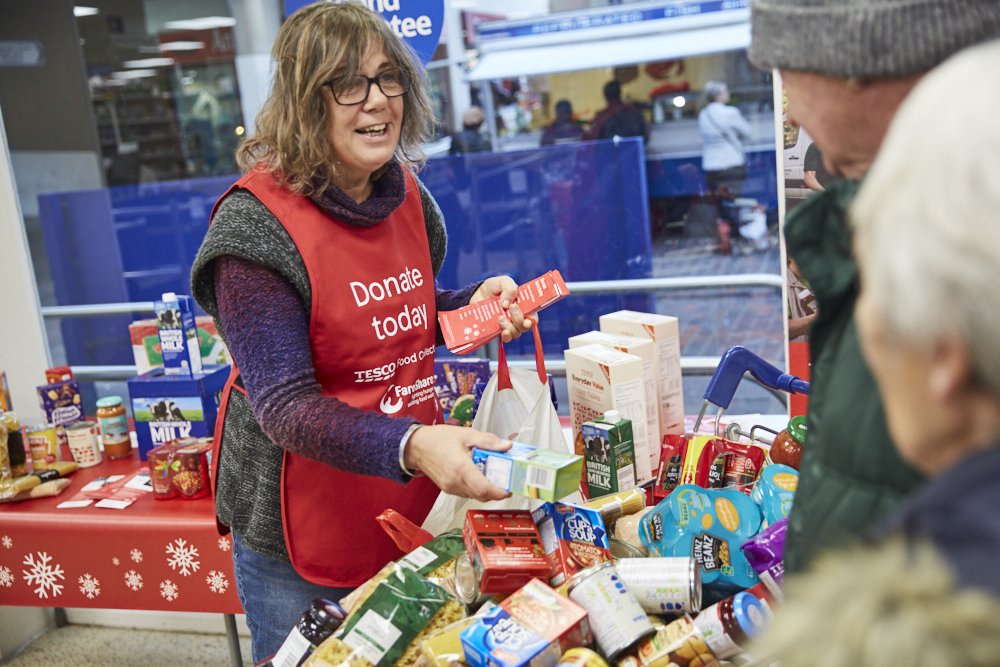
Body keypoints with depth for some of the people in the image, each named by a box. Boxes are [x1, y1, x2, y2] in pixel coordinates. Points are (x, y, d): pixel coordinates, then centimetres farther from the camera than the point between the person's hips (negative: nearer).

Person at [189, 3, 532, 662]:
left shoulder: (405, 192, -1)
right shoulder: (258, 220, -20)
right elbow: (284, 405, -25)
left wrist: (473, 304, -5)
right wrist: (411, 446, -41)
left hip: (415, 506, 6)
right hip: (302, 533, -6)